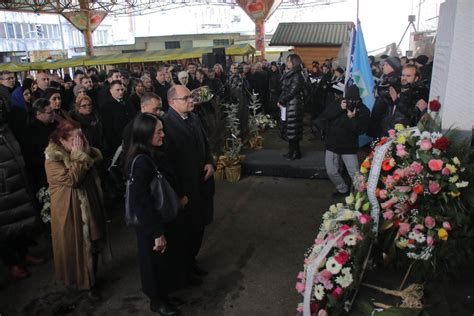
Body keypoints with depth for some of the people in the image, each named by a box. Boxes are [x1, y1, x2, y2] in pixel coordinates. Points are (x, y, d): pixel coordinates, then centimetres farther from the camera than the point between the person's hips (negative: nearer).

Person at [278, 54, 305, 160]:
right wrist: (281, 101, 0)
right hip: (288, 105, 8)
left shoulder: (297, 76, -12)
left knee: (292, 129, -4)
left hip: (293, 105, -8)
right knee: (293, 129, 11)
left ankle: (293, 153, 4)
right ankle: (295, 152, 18)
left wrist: (281, 101, -8)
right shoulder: (289, 75, 15)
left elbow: (292, 92, -16)